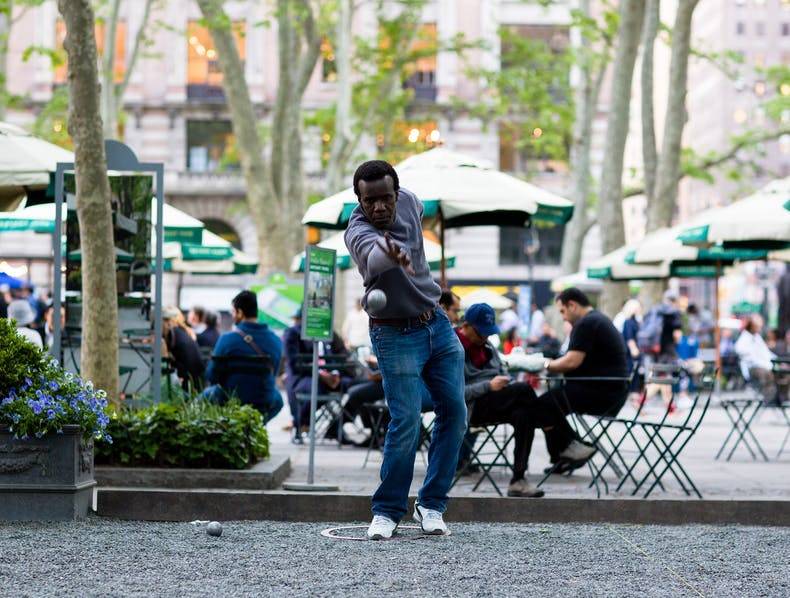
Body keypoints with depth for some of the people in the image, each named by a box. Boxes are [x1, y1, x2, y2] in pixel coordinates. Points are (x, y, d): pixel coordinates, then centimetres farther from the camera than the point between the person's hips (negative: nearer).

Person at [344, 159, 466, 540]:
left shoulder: (409, 202, -5)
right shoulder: (358, 232, -25)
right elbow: (373, 256, -51)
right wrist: (391, 255, -73)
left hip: (436, 323, 6)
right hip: (396, 335, -6)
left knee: (454, 413, 3)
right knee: (406, 421, -13)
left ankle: (431, 504, 14)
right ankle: (387, 511, 2)